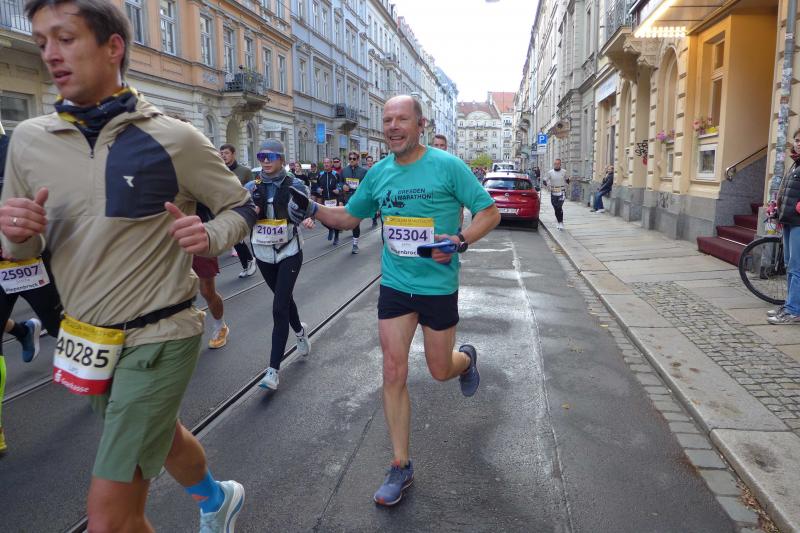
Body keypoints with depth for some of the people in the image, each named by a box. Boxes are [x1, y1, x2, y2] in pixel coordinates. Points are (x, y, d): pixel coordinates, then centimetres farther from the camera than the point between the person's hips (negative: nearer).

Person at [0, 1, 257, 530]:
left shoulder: (174, 138, -12)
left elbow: (242, 209, -1)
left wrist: (210, 237, -22)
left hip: (160, 337, -6)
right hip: (92, 341, 6)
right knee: (160, 435, 29)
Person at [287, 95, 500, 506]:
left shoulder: (447, 166, -11)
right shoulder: (378, 172, 3)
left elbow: (489, 211, -7)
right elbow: (350, 217, 14)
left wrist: (461, 240, -25)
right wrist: (313, 210, -4)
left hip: (439, 286, -3)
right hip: (394, 285, 3)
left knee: (440, 371, 11)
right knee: (393, 374, 0)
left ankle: (467, 357, 50)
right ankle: (400, 467, 16)